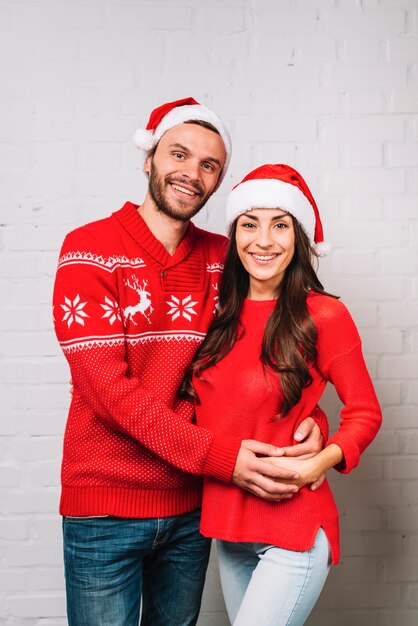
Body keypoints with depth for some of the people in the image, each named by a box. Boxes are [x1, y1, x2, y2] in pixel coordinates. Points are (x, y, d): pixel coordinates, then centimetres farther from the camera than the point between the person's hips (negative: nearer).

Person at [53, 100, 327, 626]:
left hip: (192, 505, 4)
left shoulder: (224, 259, 3)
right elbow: (107, 387, -19)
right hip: (105, 509, -4)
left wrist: (309, 417, -13)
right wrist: (220, 457, -23)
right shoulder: (90, 249, -10)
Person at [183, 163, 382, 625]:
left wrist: (322, 461, -21)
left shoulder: (324, 316, -12)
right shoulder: (222, 317, 3)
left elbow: (365, 413, -5)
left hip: (294, 532, -5)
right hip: (228, 527, 6)